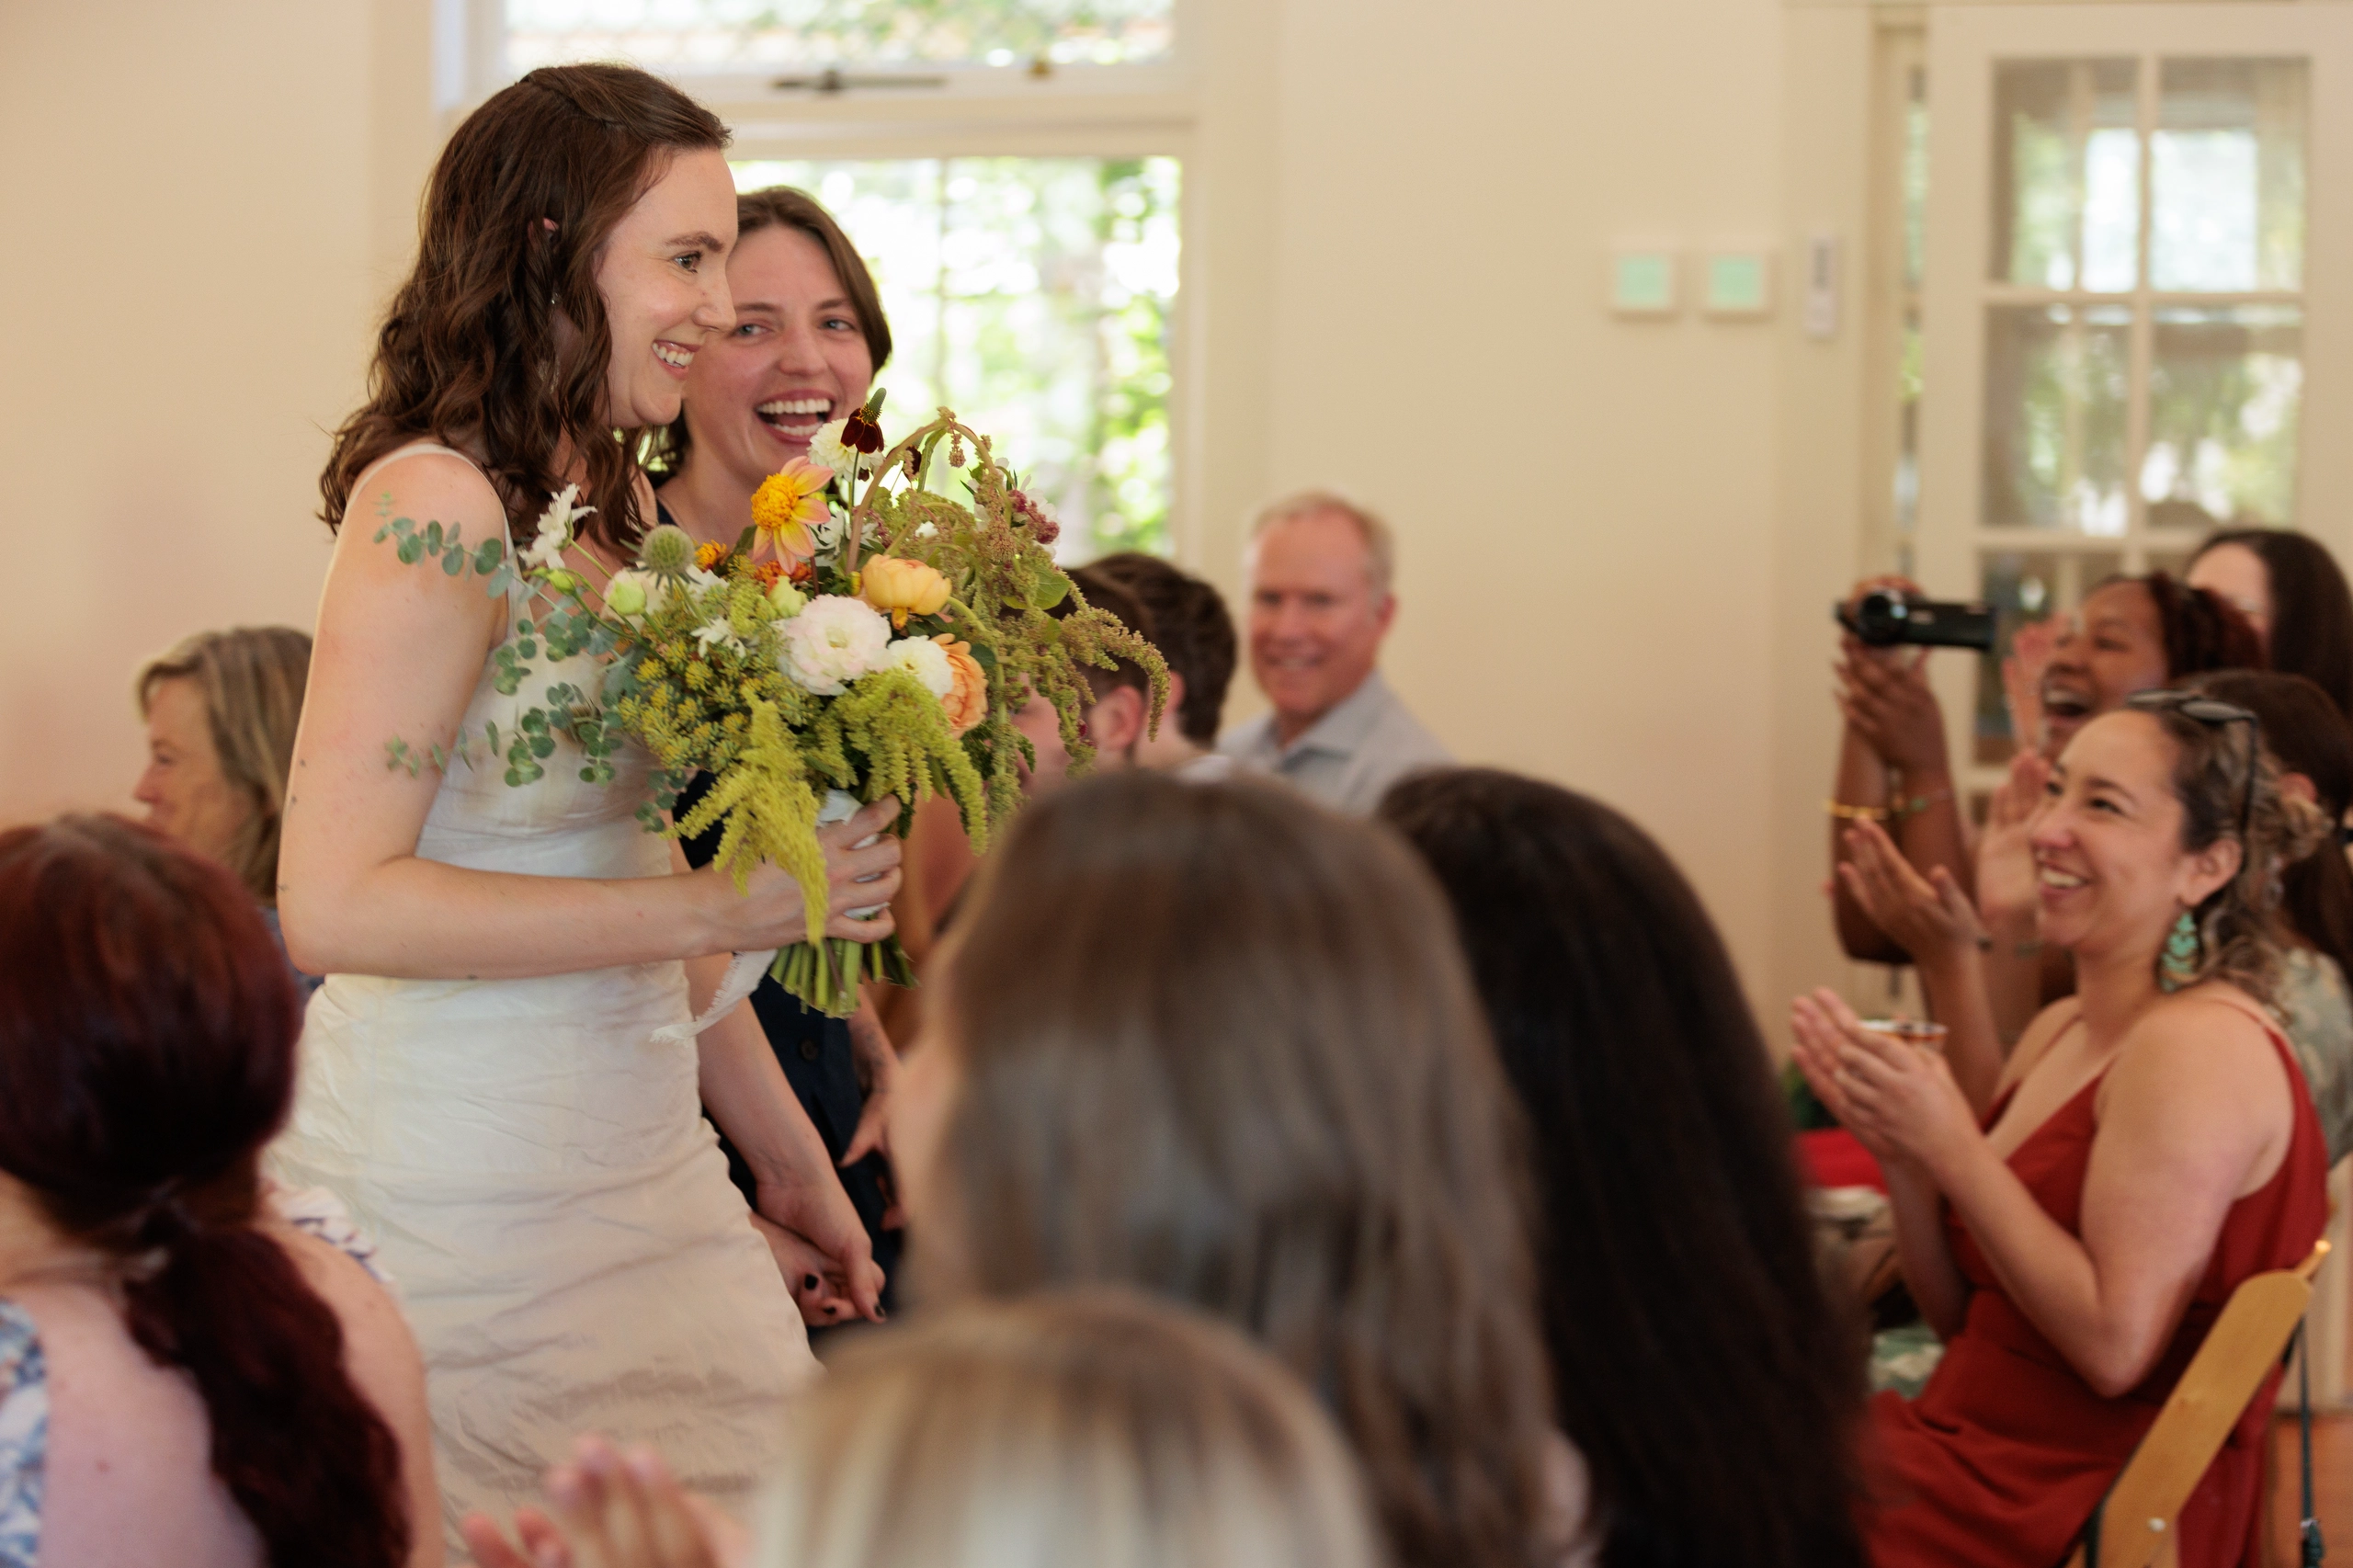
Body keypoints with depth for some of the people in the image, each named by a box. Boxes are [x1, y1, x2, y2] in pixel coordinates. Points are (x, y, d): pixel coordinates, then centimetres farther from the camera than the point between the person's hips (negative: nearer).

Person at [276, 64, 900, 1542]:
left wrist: (790, 1157, 19)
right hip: (457, 1193, -8)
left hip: (637, 1168, 8)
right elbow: (334, 904, -23)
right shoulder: (438, 505, -16)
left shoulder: (618, 501, 9)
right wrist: (717, 909, -23)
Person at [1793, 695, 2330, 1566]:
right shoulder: (2059, 1032, 11)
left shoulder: (2197, 1048, -16)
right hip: (1975, 1452, 8)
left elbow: (2116, 1347, -22)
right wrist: (1898, 1148, -2)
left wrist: (1952, 1149, -18)